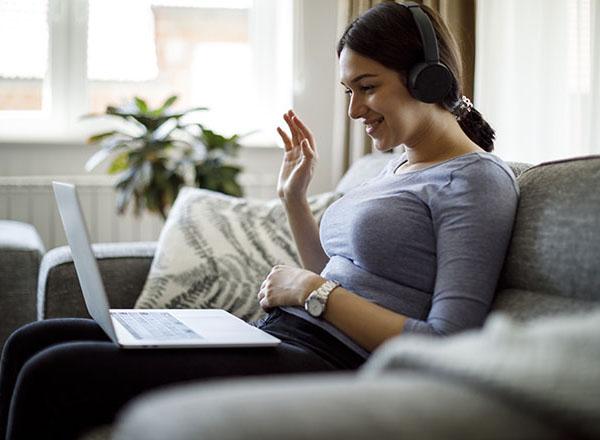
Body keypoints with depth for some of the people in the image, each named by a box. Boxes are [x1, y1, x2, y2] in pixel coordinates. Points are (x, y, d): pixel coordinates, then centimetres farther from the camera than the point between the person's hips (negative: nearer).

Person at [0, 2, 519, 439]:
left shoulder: (478, 179, -7)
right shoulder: (396, 167, 21)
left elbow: (446, 349, -16)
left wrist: (314, 291, -13)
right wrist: (294, 199, 19)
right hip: (273, 339, 9)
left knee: (53, 374, -20)